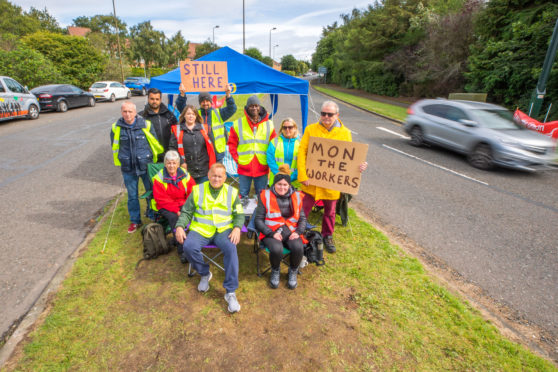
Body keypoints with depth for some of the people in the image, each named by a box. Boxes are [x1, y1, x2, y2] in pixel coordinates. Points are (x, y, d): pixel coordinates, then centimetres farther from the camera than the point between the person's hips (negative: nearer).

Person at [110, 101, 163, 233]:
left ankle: (153, 217, 29)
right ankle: (135, 221, 28)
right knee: (132, 196, 11)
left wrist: (154, 161, 10)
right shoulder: (116, 127, -2)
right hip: (128, 168, 1)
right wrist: (120, 162, 16)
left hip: (146, 165, -1)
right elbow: (115, 147, 12)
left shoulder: (146, 125, -7)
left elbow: (155, 143, 4)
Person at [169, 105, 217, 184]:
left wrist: (212, 165, 4)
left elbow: (210, 147, 10)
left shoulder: (203, 128, 10)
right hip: (186, 170, -1)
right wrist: (181, 162, -10)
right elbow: (172, 148, 0)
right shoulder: (177, 130, 5)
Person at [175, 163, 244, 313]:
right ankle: (205, 274, 3)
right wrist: (180, 226, -7)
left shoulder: (232, 192, 10)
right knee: (188, 247, -29)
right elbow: (186, 212, 12)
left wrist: (237, 228, -10)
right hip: (200, 229, 1)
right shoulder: (197, 190, 10)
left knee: (230, 248, -32)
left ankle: (230, 292, -21)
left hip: (224, 230, -1)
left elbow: (239, 215, 11)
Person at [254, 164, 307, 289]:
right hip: (271, 231, -2)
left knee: (298, 248, -30)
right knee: (277, 249, -33)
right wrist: (272, 233, -15)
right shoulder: (266, 196, 2)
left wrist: (298, 232, -6)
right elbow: (259, 220, -1)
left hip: (291, 231, 2)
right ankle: (275, 271, 3)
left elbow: (302, 218, 13)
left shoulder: (296, 197, 11)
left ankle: (293, 272, 4)